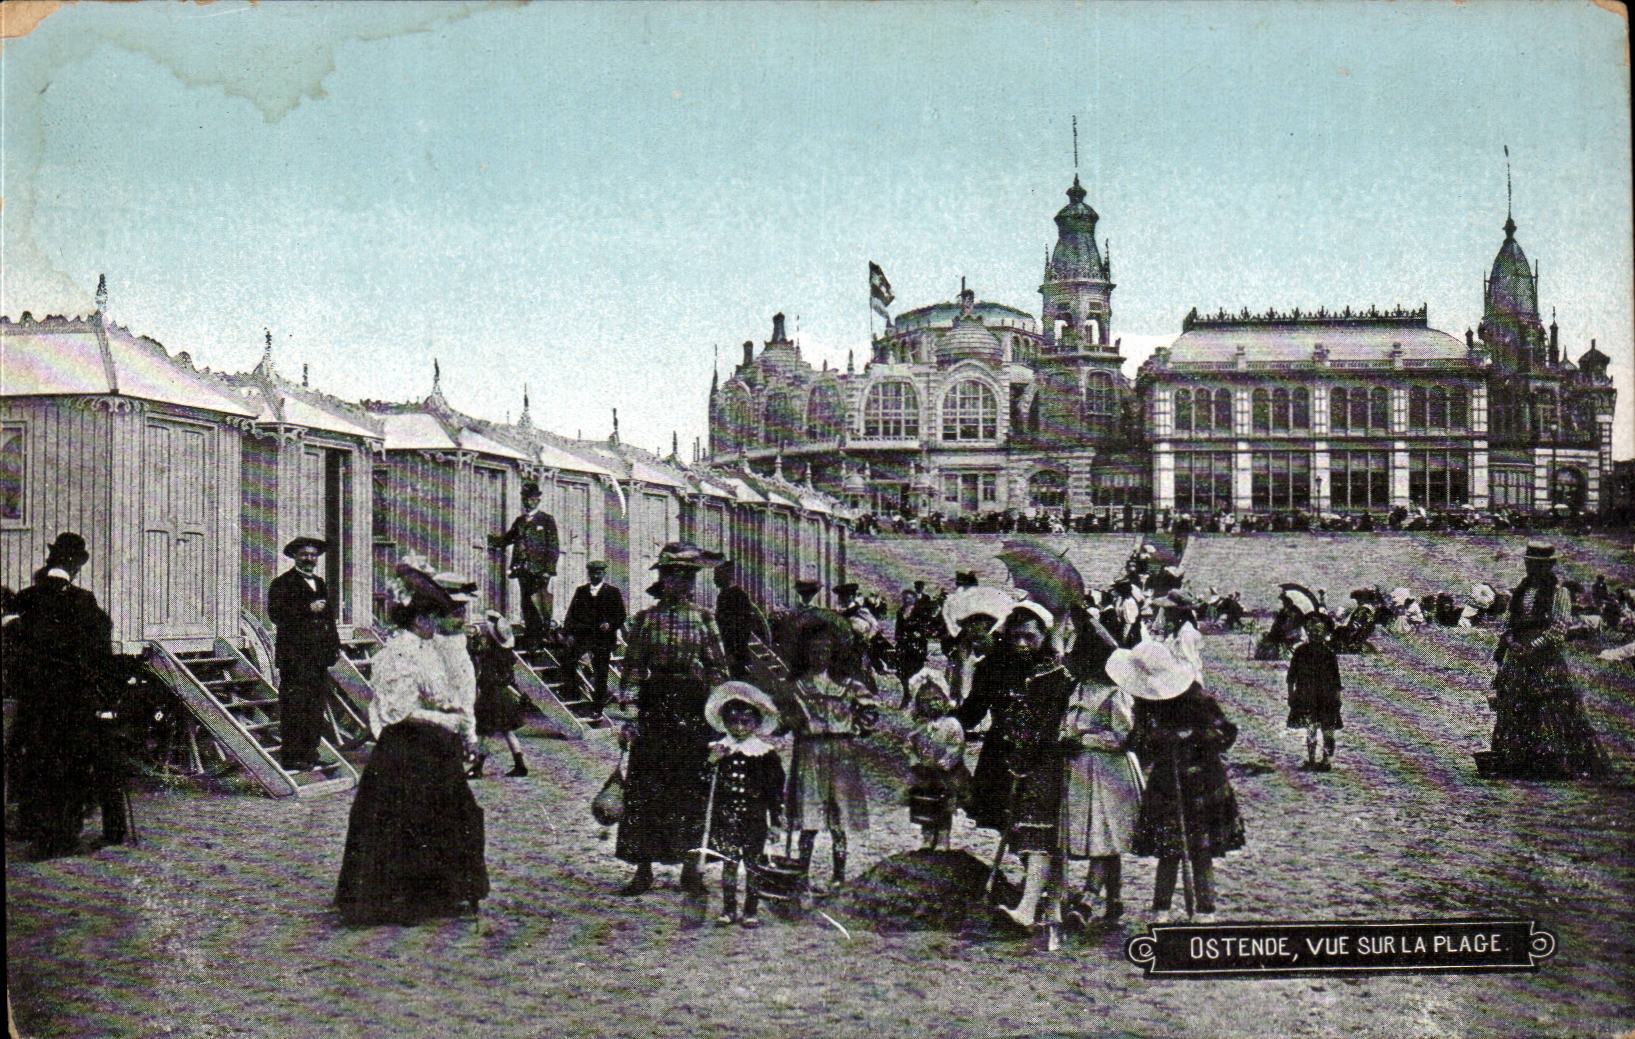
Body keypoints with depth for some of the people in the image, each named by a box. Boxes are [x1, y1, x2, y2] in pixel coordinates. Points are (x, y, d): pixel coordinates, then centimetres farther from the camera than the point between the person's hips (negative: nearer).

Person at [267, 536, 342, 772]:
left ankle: (310, 754, 14)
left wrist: (335, 644, 17)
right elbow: (275, 613, -13)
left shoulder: (320, 584, 22)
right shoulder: (282, 583, -1)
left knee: (316, 705, 8)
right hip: (294, 654, -7)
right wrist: (308, 609, -18)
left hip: (319, 655, 7)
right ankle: (291, 757, -5)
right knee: (294, 706, -7)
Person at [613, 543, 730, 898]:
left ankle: (690, 867, 11)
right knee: (645, 788, 0)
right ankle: (643, 870, 7)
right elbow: (633, 666, 3)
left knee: (693, 788, 2)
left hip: (695, 708, 1)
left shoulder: (704, 618, 7)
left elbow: (718, 669, 8)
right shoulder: (646, 618, 5)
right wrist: (629, 712, -5)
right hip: (654, 705, 0)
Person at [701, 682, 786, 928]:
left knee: (753, 863, 2)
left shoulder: (766, 753, 1)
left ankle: (751, 912, 9)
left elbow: (776, 786, 4)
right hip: (726, 815, 1)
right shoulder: (719, 750, 5)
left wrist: (776, 815, 2)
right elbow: (707, 783, 5)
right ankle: (728, 910, 11)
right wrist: (713, 762, -12)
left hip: (755, 815, -1)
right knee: (729, 862, 3)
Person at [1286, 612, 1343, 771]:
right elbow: (1291, 675, 9)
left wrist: (1337, 698, -1)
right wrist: (1290, 694, 7)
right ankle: (1311, 760, 14)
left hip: (1326, 698, -2)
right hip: (1306, 698, 2)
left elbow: (1336, 680, 2)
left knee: (1327, 731, 0)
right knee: (1310, 731, 7)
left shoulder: (1329, 654, -1)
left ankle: (1327, 761, 6)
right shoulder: (1300, 651, 5)